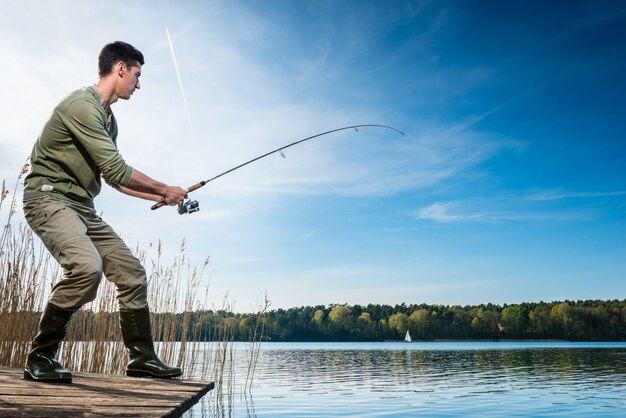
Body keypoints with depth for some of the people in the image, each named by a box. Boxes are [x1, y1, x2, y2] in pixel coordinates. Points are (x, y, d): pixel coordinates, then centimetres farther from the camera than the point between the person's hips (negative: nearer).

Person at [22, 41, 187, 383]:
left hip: (82, 207, 9)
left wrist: (159, 198, 16)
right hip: (49, 198, -9)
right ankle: (40, 357, -11)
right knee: (87, 266, -32)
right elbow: (117, 171, -20)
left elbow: (115, 178, 21)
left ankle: (142, 359, 17)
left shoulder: (108, 118, 15)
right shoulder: (82, 105, -15)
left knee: (132, 273, 5)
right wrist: (165, 190, -9)